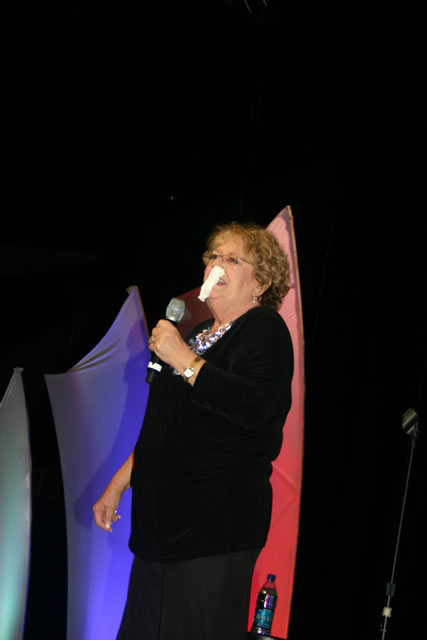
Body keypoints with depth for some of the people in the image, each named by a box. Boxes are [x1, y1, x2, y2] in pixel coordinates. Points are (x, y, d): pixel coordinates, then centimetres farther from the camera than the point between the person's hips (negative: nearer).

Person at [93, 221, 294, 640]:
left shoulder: (265, 330, -5)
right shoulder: (201, 334, 20)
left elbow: (257, 407, -24)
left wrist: (185, 361, -21)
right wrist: (117, 485, 24)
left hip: (215, 524, -8)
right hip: (164, 519, 8)